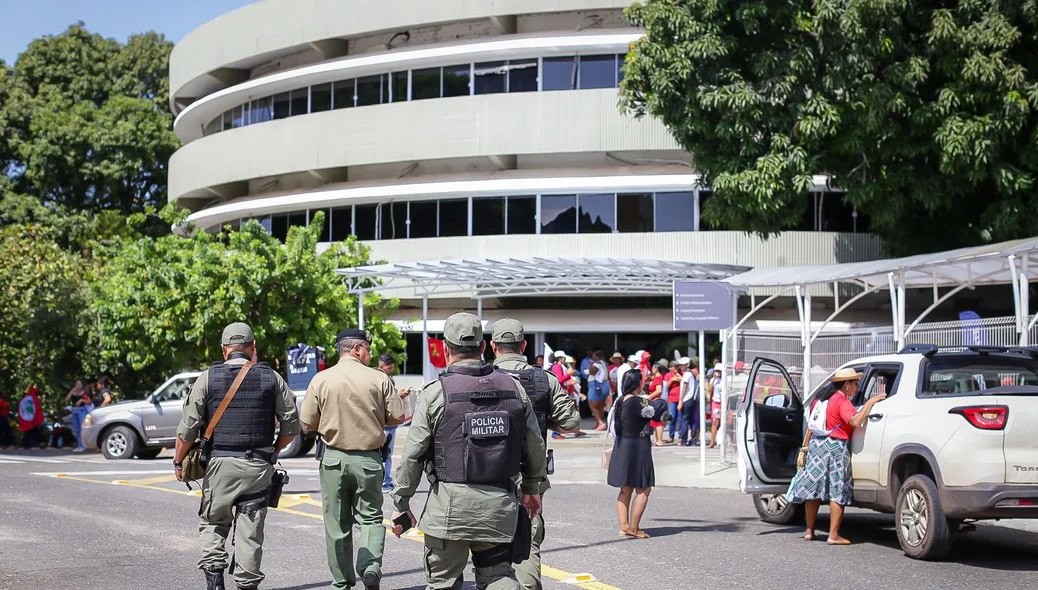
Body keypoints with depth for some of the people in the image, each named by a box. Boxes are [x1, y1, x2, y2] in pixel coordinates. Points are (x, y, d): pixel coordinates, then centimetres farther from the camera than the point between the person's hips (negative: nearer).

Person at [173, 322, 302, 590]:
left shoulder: (208, 378, -2)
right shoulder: (271, 378, 2)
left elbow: (188, 427, -4)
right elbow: (291, 424, 5)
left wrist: (178, 461, 9)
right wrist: (275, 451, 21)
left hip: (219, 463, -1)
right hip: (258, 466, 1)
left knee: (213, 524, 15)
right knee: (250, 532, 6)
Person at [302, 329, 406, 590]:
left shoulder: (321, 380, -3)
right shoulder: (379, 378, -5)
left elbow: (308, 424, -1)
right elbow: (397, 417, -2)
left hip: (334, 459, 1)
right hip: (369, 459, -1)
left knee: (338, 523, 11)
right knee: (371, 517, 12)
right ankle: (371, 565, -10)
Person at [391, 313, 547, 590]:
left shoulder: (436, 392, -8)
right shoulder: (514, 388, 3)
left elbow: (413, 456, -7)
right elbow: (535, 446, 10)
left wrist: (401, 504, 3)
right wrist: (532, 489, 25)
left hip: (449, 505, -3)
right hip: (499, 504, 3)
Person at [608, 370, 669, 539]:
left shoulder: (619, 401, 5)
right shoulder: (638, 402, -20)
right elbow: (661, 408, -15)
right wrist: (657, 402, 4)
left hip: (621, 448, 8)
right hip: (637, 448, -8)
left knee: (625, 490, 15)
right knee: (643, 490, 1)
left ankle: (624, 526, 16)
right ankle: (633, 528, 0)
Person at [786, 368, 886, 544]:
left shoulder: (822, 399, 14)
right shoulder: (843, 402, -11)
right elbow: (856, 421, -27)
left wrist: (806, 447, 21)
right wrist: (870, 402, -21)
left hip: (817, 444, 8)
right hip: (836, 447, -8)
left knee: (813, 489, 11)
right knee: (837, 493, -2)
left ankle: (809, 531, 18)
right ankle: (833, 535, -3)